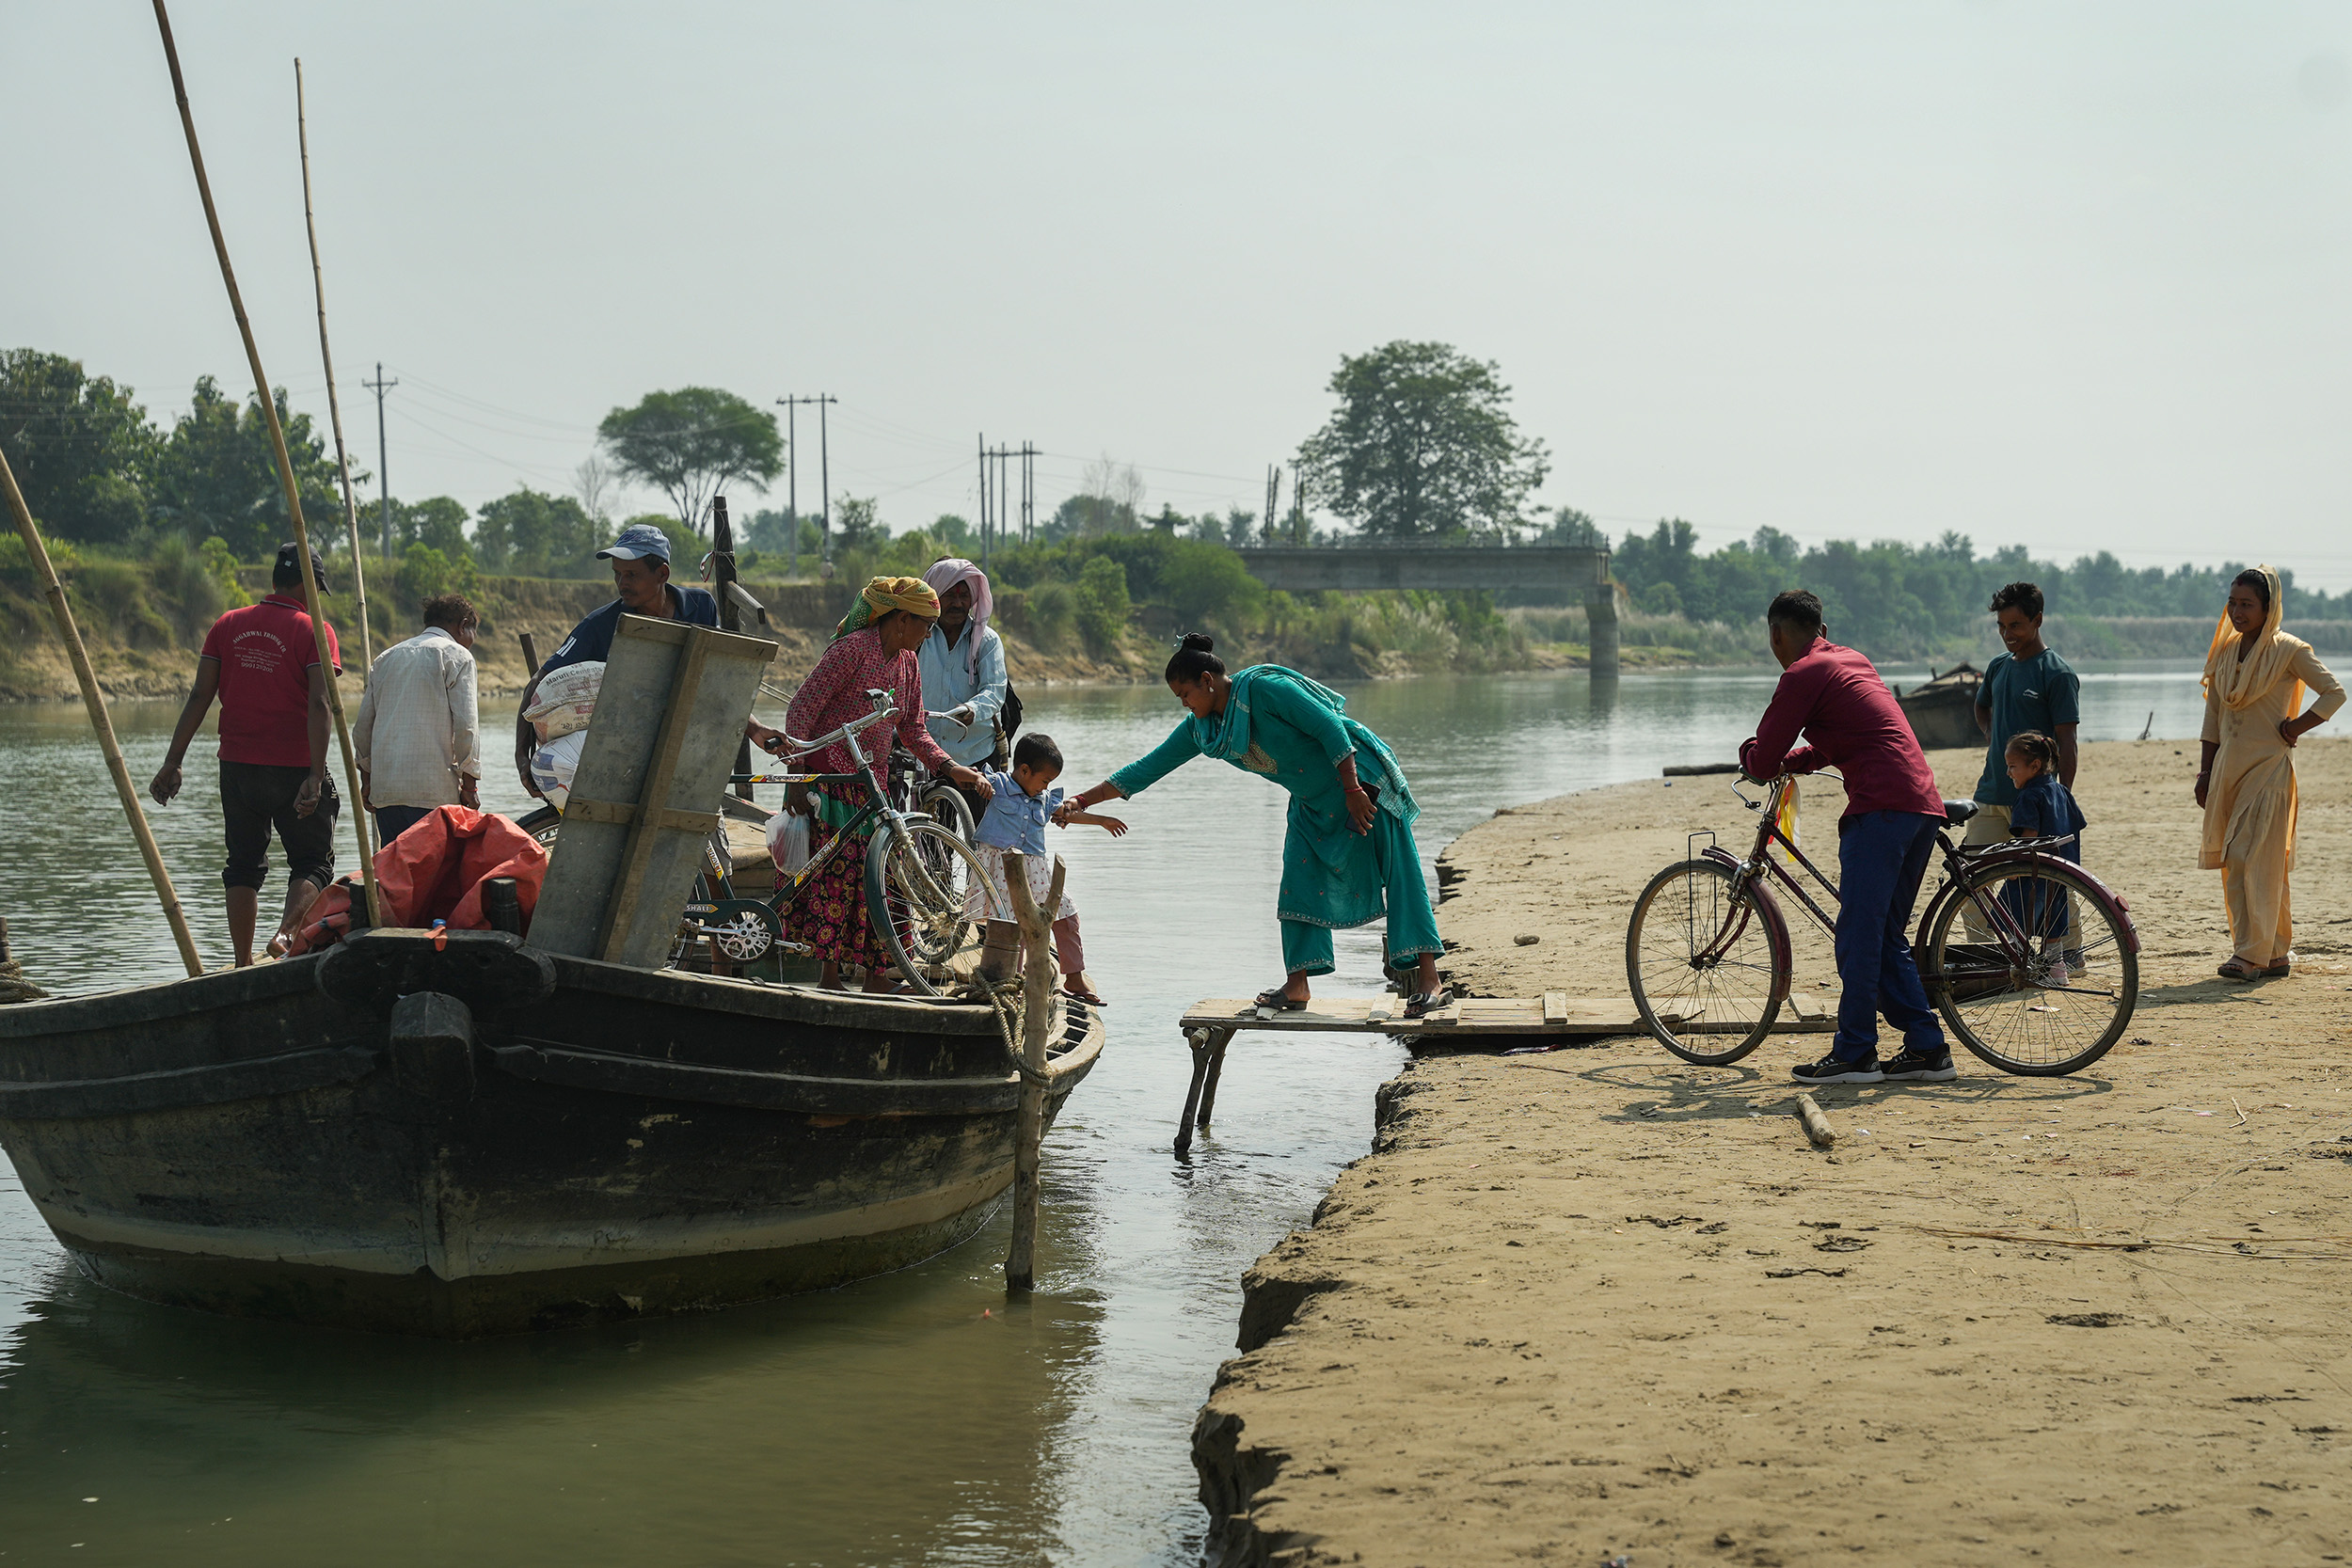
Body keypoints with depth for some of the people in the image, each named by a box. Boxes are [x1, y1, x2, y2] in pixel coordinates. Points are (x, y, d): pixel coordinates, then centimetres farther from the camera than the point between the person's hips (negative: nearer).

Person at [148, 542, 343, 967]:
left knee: (244, 864, 14)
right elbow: (319, 705, -17)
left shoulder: (228, 625, 7)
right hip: (293, 770, -4)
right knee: (312, 862, 8)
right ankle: (288, 932, -18)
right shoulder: (313, 631, -6)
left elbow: (200, 697, 3)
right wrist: (315, 777, -21)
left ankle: (243, 966, 11)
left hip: (237, 767, 4)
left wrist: (172, 763, 5)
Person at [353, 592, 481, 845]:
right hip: (433, 790, -6)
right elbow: (465, 725, -7)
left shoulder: (387, 657, 21)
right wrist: (469, 784, -4)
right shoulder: (457, 656, 2)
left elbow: (363, 724, 21)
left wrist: (366, 779, 27)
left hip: (383, 788, 6)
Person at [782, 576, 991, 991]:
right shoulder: (853, 649, -13)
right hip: (830, 779, -7)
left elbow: (913, 731, 16)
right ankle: (829, 976, -3)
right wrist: (797, 775, -19)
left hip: (872, 785, 7)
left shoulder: (907, 663, 11)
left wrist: (949, 767, 2)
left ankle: (877, 979, 7)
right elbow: (802, 709, -14)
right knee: (837, 870, -11)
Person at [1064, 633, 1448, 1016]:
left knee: (1400, 875, -9)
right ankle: (1296, 987, 4)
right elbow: (1147, 768, 3)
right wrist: (1083, 801, 0)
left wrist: (1353, 790, -25)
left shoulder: (1264, 687, -23)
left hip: (1360, 779, -8)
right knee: (1300, 884, 1)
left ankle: (1428, 979, -12)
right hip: (1313, 805, 8)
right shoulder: (1201, 729, 0)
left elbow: (1329, 727, -23)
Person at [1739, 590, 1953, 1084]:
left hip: (1881, 808, -9)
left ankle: (1854, 1055, -2)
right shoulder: (1851, 661, 25)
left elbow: (1762, 762, -2)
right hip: (1925, 805, 9)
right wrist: (1783, 762, 29)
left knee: (1858, 935, -4)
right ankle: (1928, 1049, 13)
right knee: (1887, 937, 14)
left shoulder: (1802, 675, -3)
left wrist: (1752, 753, 19)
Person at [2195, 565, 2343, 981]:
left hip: (2268, 767, -7)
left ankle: (2253, 954, -9)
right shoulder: (2224, 653, 13)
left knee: (2255, 860, -11)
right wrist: (2206, 771, 13)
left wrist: (2296, 726, -10)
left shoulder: (2288, 650, -5)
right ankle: (2275, 953, 12)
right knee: (2233, 864, 5)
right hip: (2228, 767, 7)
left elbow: (2334, 692, -6)